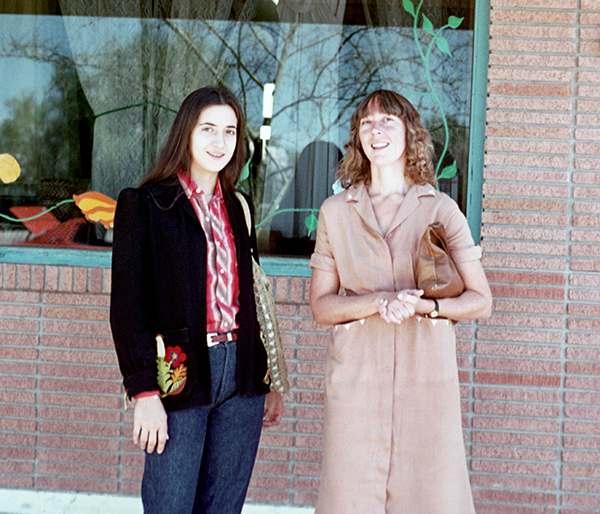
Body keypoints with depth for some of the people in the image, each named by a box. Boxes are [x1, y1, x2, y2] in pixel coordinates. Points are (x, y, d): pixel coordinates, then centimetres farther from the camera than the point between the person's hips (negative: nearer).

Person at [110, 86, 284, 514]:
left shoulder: (238, 208, 13)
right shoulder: (144, 204, -3)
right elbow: (128, 306, -7)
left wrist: (269, 382, 14)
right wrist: (145, 392, -14)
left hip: (241, 376, 5)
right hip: (182, 374, -5)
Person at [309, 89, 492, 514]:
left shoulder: (442, 210, 6)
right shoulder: (336, 212, 10)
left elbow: (480, 302, 5)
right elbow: (321, 306, 6)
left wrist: (423, 305, -13)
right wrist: (380, 301, -12)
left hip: (426, 372, 0)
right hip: (357, 375, 1)